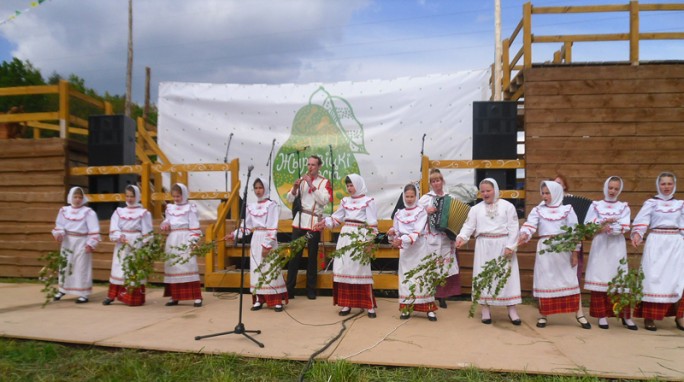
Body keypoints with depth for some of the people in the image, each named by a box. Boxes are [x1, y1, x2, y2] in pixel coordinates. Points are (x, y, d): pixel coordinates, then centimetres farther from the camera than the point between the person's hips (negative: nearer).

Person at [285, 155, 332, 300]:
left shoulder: (324, 182, 2)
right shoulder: (302, 179, 11)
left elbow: (325, 200, -14)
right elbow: (290, 199, 7)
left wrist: (312, 185, -16)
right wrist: (295, 187, -12)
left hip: (314, 222, -2)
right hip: (299, 220, 2)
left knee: (312, 256, 5)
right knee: (294, 254, 0)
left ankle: (311, 289, 14)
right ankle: (290, 288, 5)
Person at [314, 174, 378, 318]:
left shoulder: (368, 201, -4)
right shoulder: (345, 201, 13)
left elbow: (372, 224, -7)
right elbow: (337, 218, 17)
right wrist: (324, 223, 2)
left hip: (360, 238, -6)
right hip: (345, 236, 6)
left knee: (361, 270, -5)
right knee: (344, 269, 4)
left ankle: (370, 306, 2)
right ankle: (346, 304, 13)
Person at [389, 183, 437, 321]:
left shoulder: (421, 211, -4)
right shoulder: (399, 213, 7)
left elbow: (417, 232, -16)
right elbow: (396, 231, 7)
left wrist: (402, 240, -27)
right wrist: (392, 233, -17)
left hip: (419, 248, -3)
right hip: (404, 249, 3)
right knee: (405, 277, 5)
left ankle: (429, 308, 4)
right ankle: (406, 308, 12)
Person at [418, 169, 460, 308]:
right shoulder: (426, 198, 1)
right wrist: (426, 211, -17)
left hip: (447, 237, 3)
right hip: (432, 237, -3)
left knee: (446, 265, 3)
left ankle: (442, 296, 15)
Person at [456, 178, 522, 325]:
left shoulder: (507, 206, 1)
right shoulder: (476, 208, 6)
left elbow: (513, 228, -2)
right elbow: (469, 226, -2)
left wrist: (510, 246, -11)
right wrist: (461, 237, -21)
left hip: (503, 245, -1)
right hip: (484, 246, 2)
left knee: (508, 276, 1)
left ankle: (512, 311, 10)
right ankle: (485, 310, 12)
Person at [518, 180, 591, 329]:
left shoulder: (567, 210, 3)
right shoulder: (537, 210, 5)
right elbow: (529, 225, -10)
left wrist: (575, 252, -3)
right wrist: (524, 235, -32)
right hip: (545, 249, 1)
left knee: (570, 279, 3)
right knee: (544, 281, 5)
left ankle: (579, 314, 13)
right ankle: (543, 315, 15)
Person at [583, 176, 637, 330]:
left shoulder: (624, 207, 10)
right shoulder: (595, 205, 8)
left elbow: (624, 228, -4)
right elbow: (588, 225, -2)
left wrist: (608, 228, -16)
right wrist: (604, 221, -14)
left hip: (617, 247, 1)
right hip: (600, 246, -1)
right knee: (599, 279, -4)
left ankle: (625, 316, 5)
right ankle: (602, 315, 1)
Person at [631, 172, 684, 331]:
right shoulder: (651, 203, 1)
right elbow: (641, 221, -12)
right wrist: (637, 234, -29)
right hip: (656, 243, -3)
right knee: (654, 279, -3)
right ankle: (649, 317, 1)